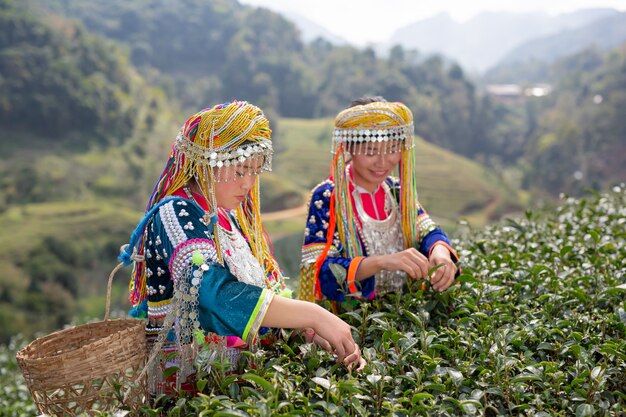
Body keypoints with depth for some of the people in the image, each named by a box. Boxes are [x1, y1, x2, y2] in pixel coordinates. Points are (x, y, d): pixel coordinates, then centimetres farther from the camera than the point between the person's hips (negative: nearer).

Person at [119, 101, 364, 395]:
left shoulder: (227, 217, 11)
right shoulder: (175, 214, -13)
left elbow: (268, 292, 11)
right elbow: (219, 294, -28)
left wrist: (313, 331, -6)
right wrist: (314, 315, -29)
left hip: (235, 371, 7)